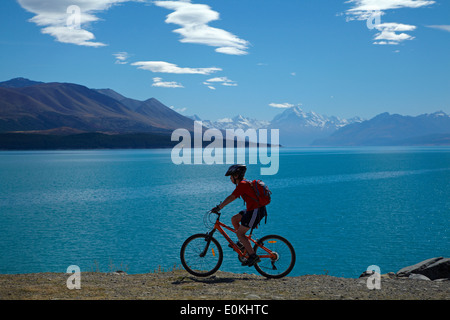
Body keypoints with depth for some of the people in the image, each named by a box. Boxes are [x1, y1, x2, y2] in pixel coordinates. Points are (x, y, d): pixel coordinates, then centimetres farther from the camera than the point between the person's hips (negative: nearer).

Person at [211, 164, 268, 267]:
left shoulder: (242, 184, -14)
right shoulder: (244, 183, 16)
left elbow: (231, 198, -19)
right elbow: (232, 197, 25)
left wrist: (219, 207, -14)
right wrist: (220, 206, 24)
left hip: (256, 211, -10)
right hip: (253, 209, 10)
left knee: (239, 233, -5)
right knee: (234, 219, 16)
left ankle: (253, 256, -5)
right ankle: (242, 243, 21)